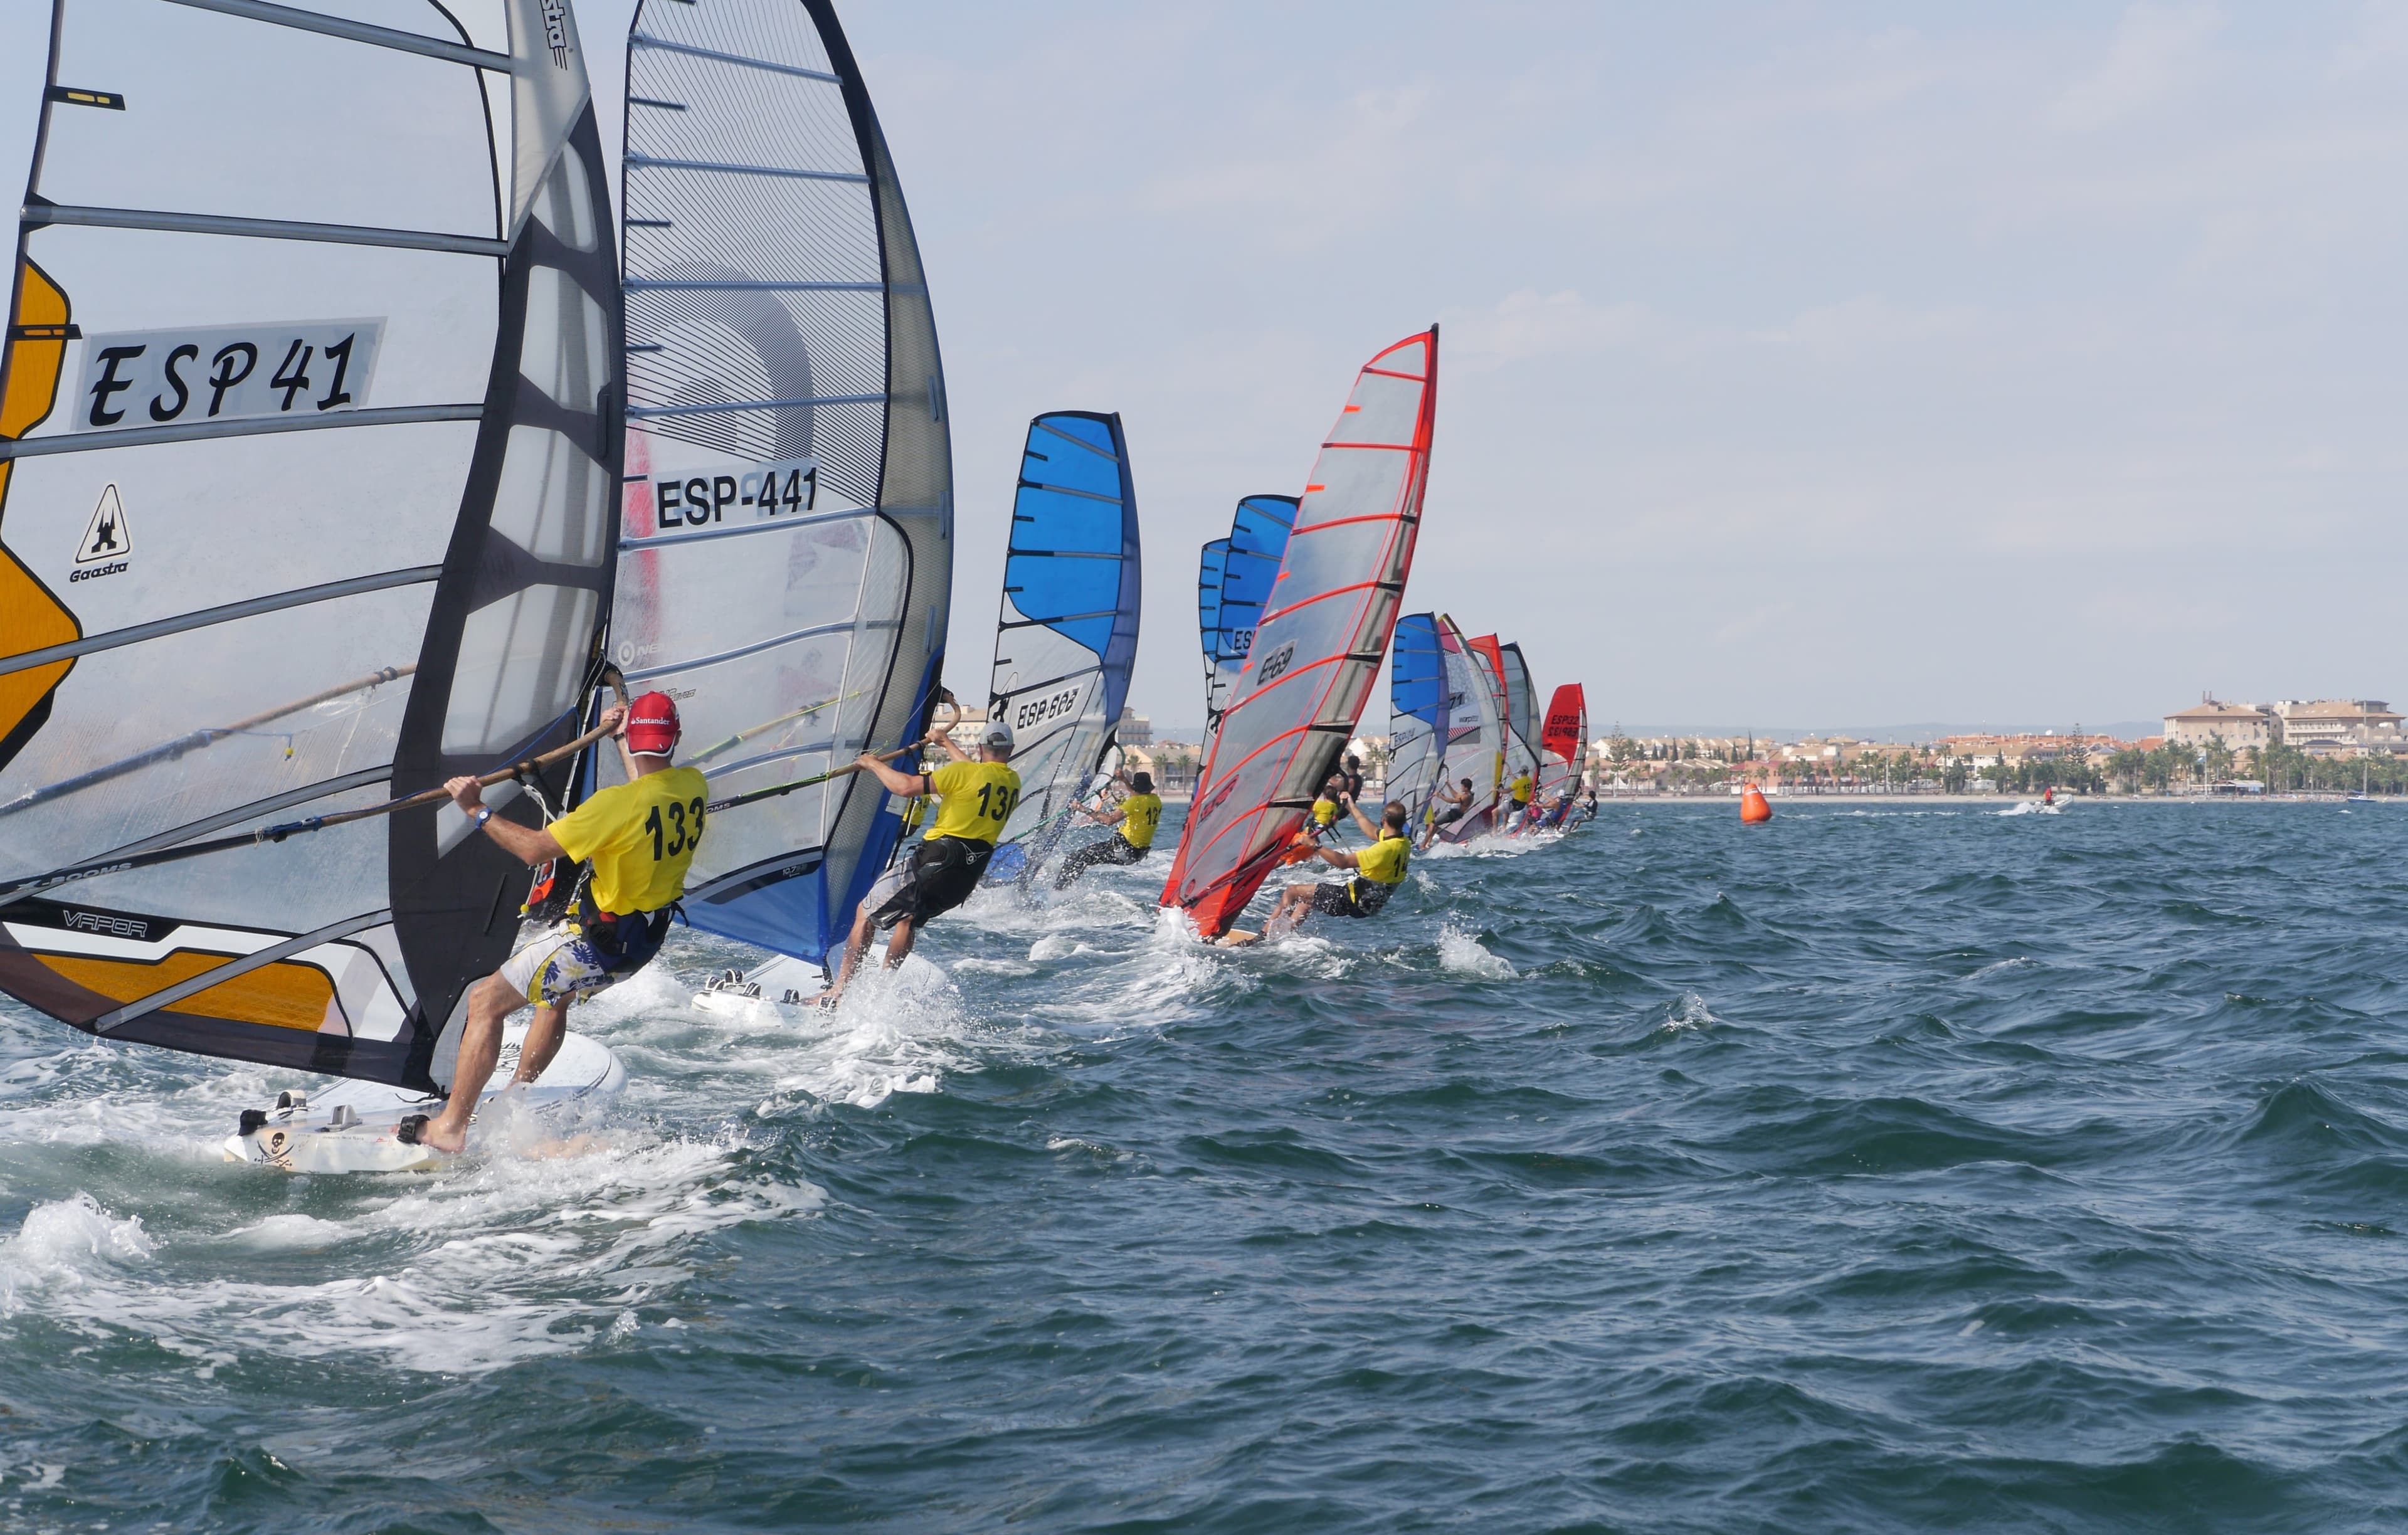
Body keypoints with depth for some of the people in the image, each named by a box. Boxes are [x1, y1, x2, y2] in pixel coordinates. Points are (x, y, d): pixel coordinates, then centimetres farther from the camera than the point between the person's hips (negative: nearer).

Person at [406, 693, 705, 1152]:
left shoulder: (615, 804, -27)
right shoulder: (693, 786, -5)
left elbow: (535, 849, -23)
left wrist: (477, 811, -15)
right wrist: (617, 740, 27)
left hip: (599, 941, -8)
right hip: (651, 937, 8)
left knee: (485, 1001, 1)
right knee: (557, 995, 33)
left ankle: (451, 1127, 1)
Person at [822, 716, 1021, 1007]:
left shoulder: (962, 773, -13)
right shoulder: (1013, 782, 8)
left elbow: (906, 786, -15)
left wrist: (873, 764, 2)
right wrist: (946, 743, 42)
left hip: (936, 860, -7)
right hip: (971, 874, 7)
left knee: (865, 913, 8)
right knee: (911, 919, 29)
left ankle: (839, 991, 4)